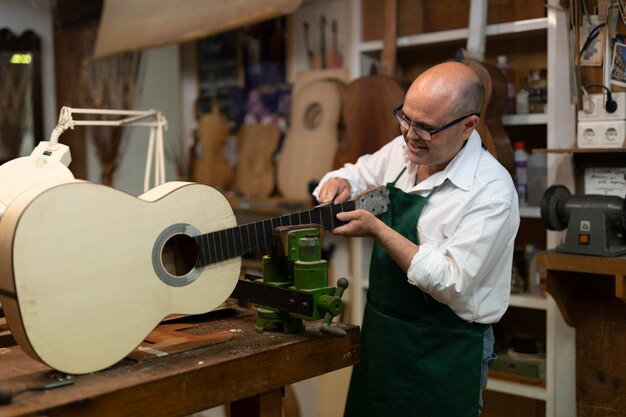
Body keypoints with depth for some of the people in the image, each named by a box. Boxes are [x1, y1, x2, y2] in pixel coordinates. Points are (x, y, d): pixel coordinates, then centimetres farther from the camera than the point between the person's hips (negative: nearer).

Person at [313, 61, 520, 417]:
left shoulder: (492, 192, -22)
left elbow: (450, 283, -25)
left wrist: (377, 229, -25)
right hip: (380, 335, 7)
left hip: (443, 357, -6)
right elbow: (357, 174, 16)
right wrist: (339, 183, -7)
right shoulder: (402, 151, -2)